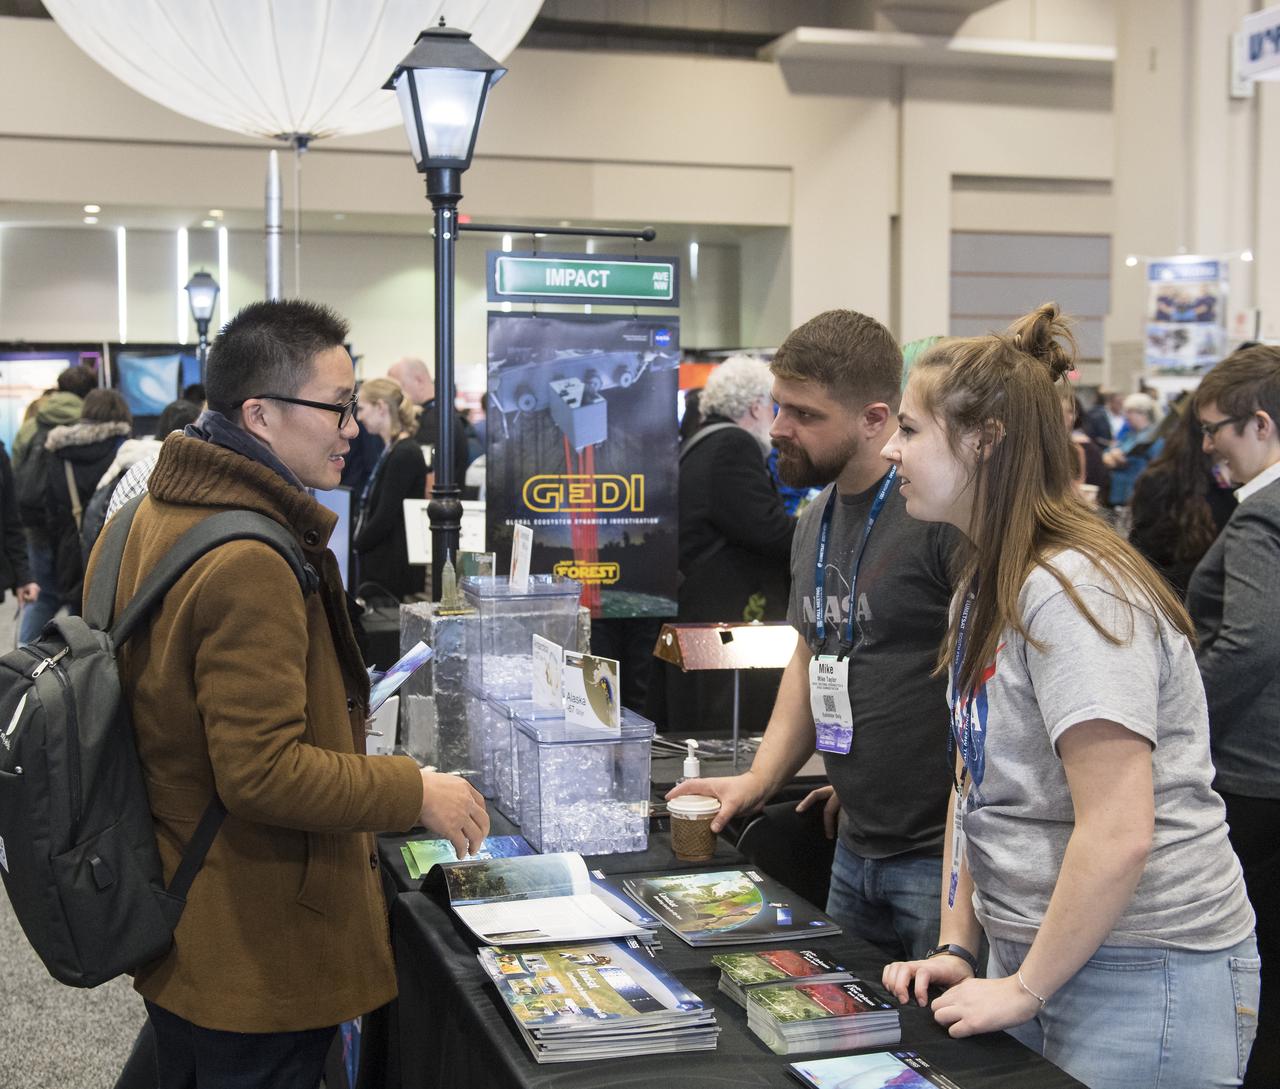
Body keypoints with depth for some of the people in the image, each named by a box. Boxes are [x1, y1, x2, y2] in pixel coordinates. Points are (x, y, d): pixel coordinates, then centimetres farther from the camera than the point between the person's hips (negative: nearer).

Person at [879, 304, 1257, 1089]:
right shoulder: (984, 589, 9)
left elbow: (1118, 836, -25)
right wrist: (956, 947, 6)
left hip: (1146, 976, -8)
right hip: (1033, 956, 9)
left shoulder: (1071, 590, -21)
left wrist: (1024, 988, -16)